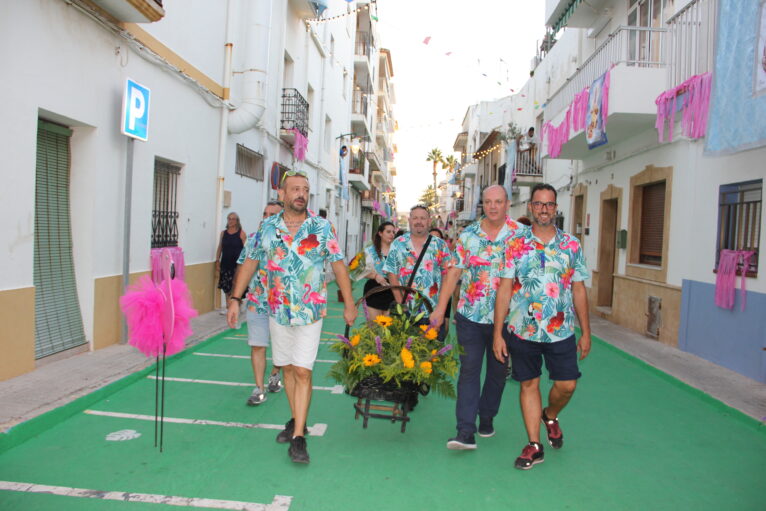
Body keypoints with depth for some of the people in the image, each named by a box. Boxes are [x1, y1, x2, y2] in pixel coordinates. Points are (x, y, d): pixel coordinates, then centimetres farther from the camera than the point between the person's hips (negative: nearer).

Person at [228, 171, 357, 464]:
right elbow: (250, 263, 8)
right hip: (278, 310, 3)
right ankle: (297, 421, 31)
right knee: (287, 368, 14)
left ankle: (298, 437, 1)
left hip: (310, 311, -3)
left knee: (302, 372, -5)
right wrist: (235, 299, 5)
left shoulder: (323, 228, -4)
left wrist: (349, 304, -5)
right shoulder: (267, 227, 3)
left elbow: (338, 265, -2)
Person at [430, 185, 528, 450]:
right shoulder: (468, 235, 3)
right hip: (470, 315, 1)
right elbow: (454, 272, 4)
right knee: (469, 370, -2)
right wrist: (440, 308, -1)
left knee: (497, 371, 13)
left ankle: (487, 418, 32)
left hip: (504, 317, 0)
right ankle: (466, 431, -1)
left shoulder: (521, 234, -3)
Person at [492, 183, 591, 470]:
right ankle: (534, 445, 21)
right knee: (529, 384, 8)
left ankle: (550, 416, 37)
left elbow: (579, 290, 7)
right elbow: (504, 290, -2)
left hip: (561, 330, 1)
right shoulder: (515, 245, -1)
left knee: (566, 385, 3)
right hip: (523, 329, -1)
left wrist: (585, 332, 6)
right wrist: (497, 334, -5)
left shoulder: (571, 245, 3)